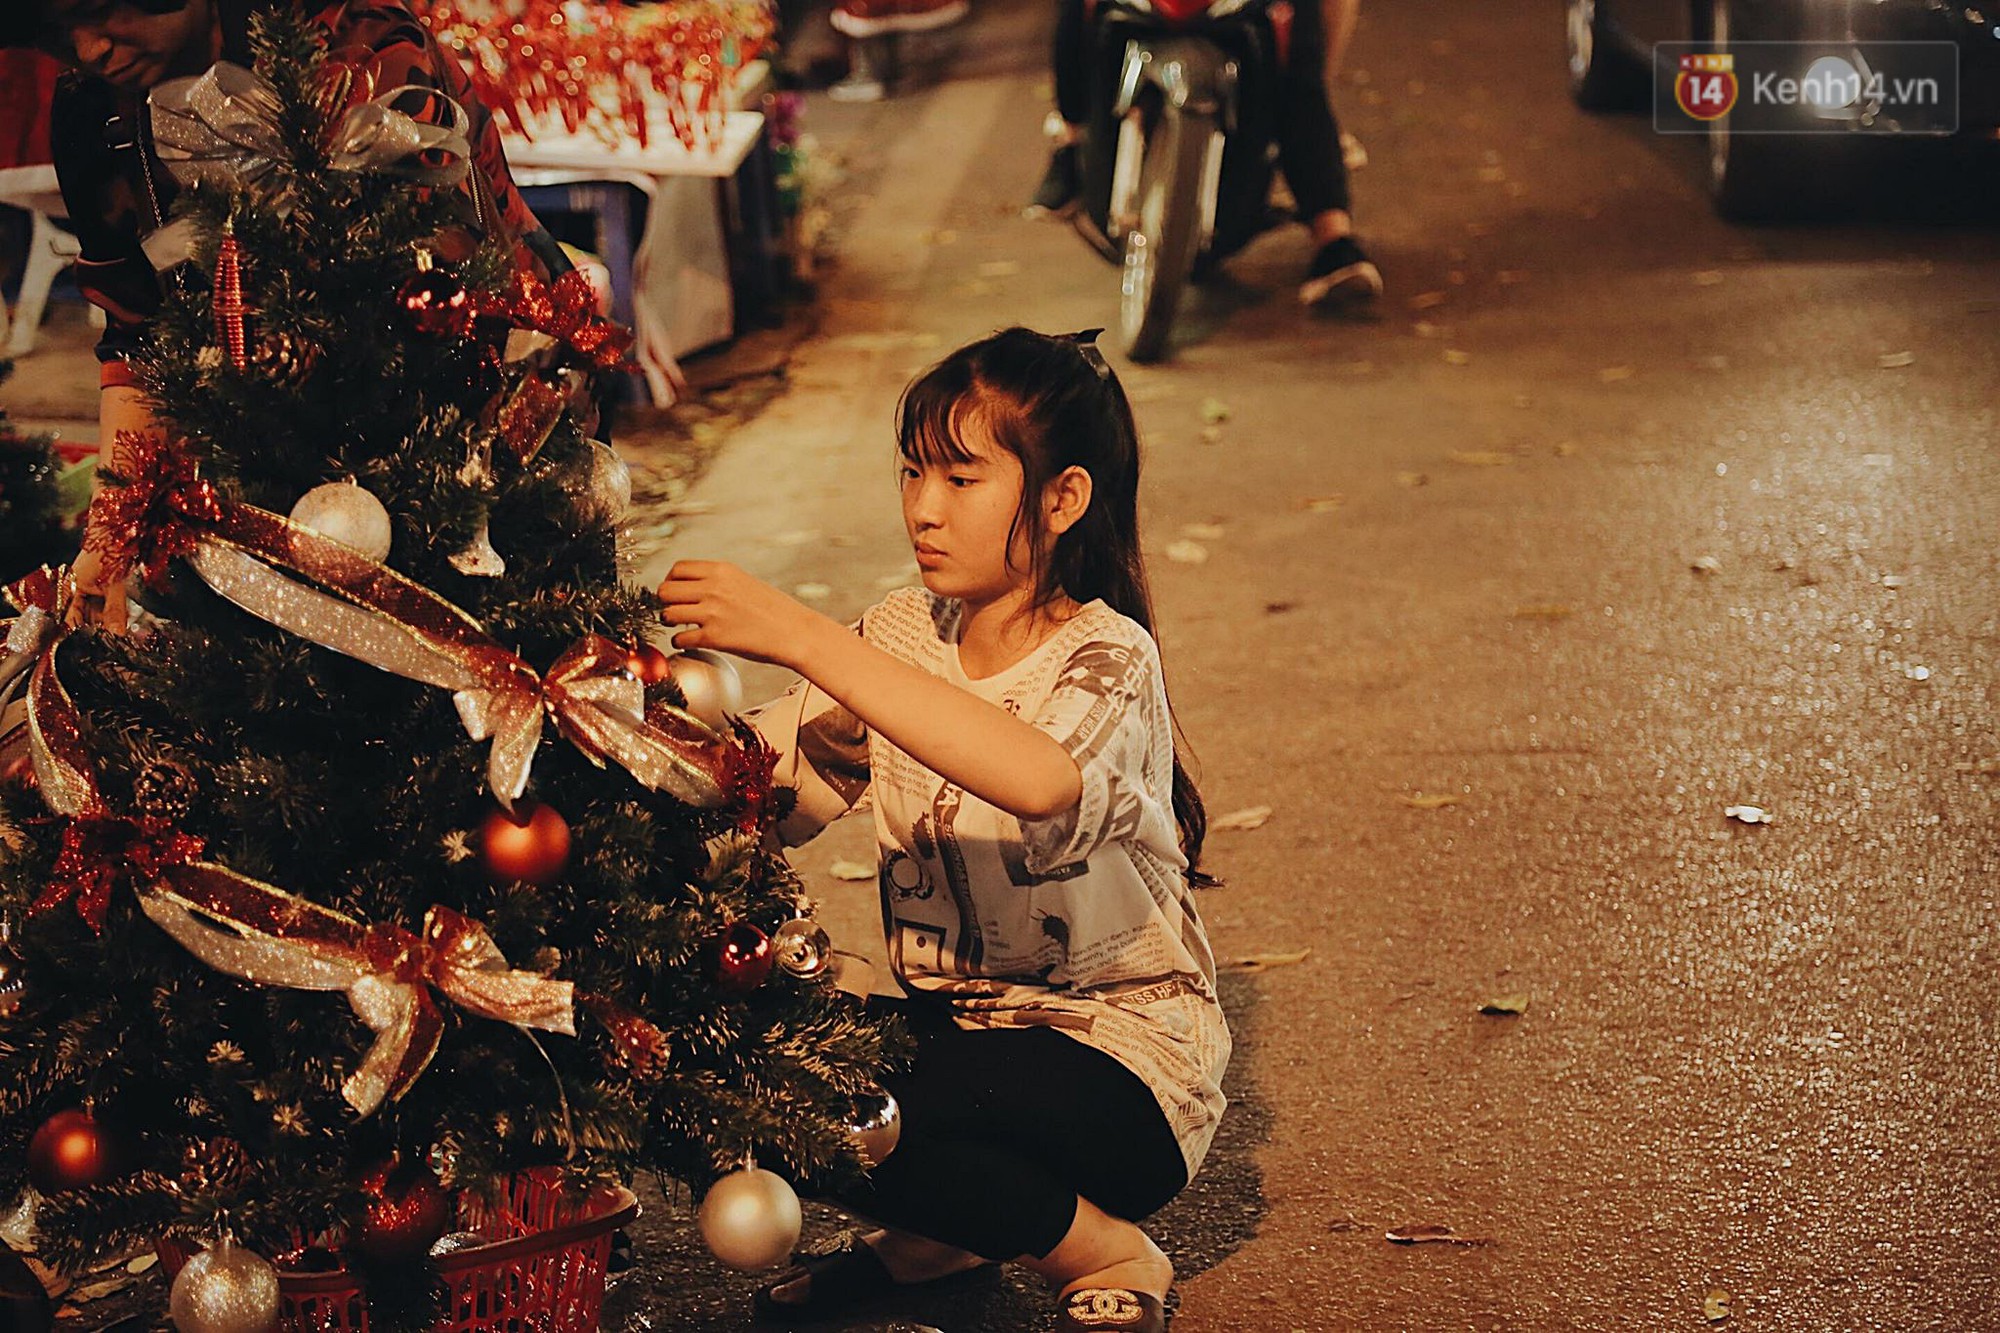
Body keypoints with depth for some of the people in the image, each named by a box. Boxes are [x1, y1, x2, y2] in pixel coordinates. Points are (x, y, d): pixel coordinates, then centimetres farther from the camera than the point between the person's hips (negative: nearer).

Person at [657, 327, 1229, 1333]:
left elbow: (1041, 778, -43)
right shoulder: (905, 631, 1)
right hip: (951, 1022, 7)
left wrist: (799, 636, -43)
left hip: (1120, 1053, -7)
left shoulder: (1106, 658, -19)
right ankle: (938, 1233, 12)